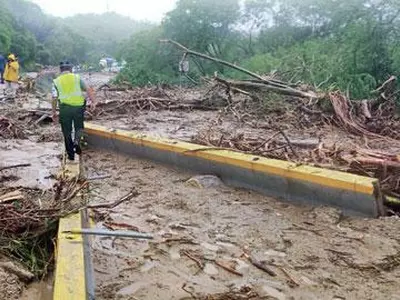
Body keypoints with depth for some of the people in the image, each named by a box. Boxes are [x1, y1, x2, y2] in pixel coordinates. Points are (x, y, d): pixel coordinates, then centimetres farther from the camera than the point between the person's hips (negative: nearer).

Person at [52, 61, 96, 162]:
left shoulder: (56, 81, 8)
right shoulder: (77, 77, 9)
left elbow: (54, 98, 2)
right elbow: (89, 89, -3)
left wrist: (54, 113, 8)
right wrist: (92, 102, -4)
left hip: (65, 108, 0)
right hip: (78, 107, 0)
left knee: (67, 132, 12)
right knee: (79, 127, 21)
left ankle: (71, 155, 16)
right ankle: (76, 141, -7)